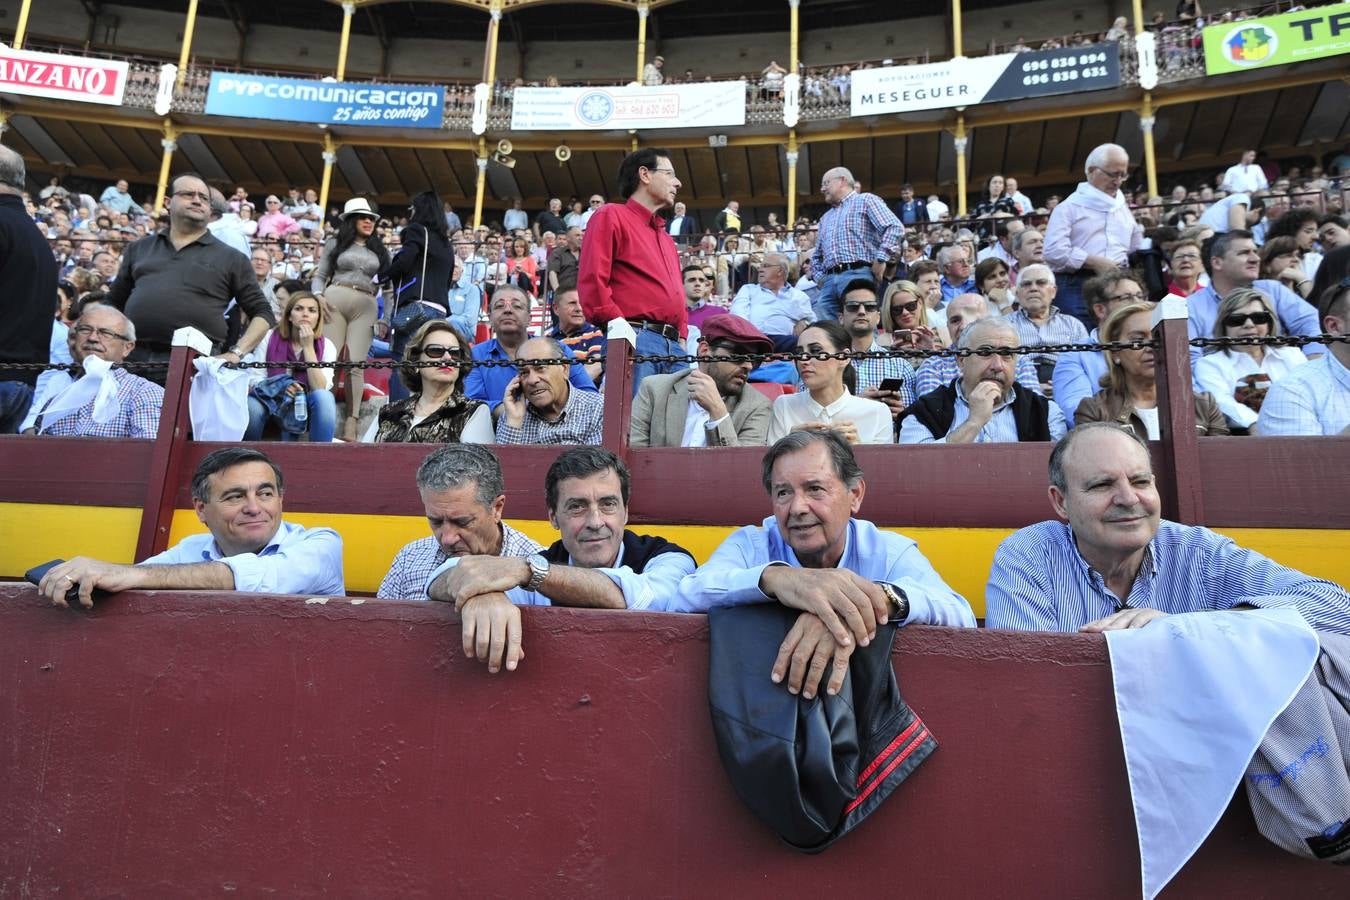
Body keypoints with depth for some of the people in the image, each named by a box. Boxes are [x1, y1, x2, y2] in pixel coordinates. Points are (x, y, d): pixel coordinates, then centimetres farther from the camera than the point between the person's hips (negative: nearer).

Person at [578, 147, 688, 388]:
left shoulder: (665, 237, 30)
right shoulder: (611, 215, 5)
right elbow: (592, 281, -8)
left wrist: (681, 336, 13)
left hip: (675, 345, 8)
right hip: (636, 341, -8)